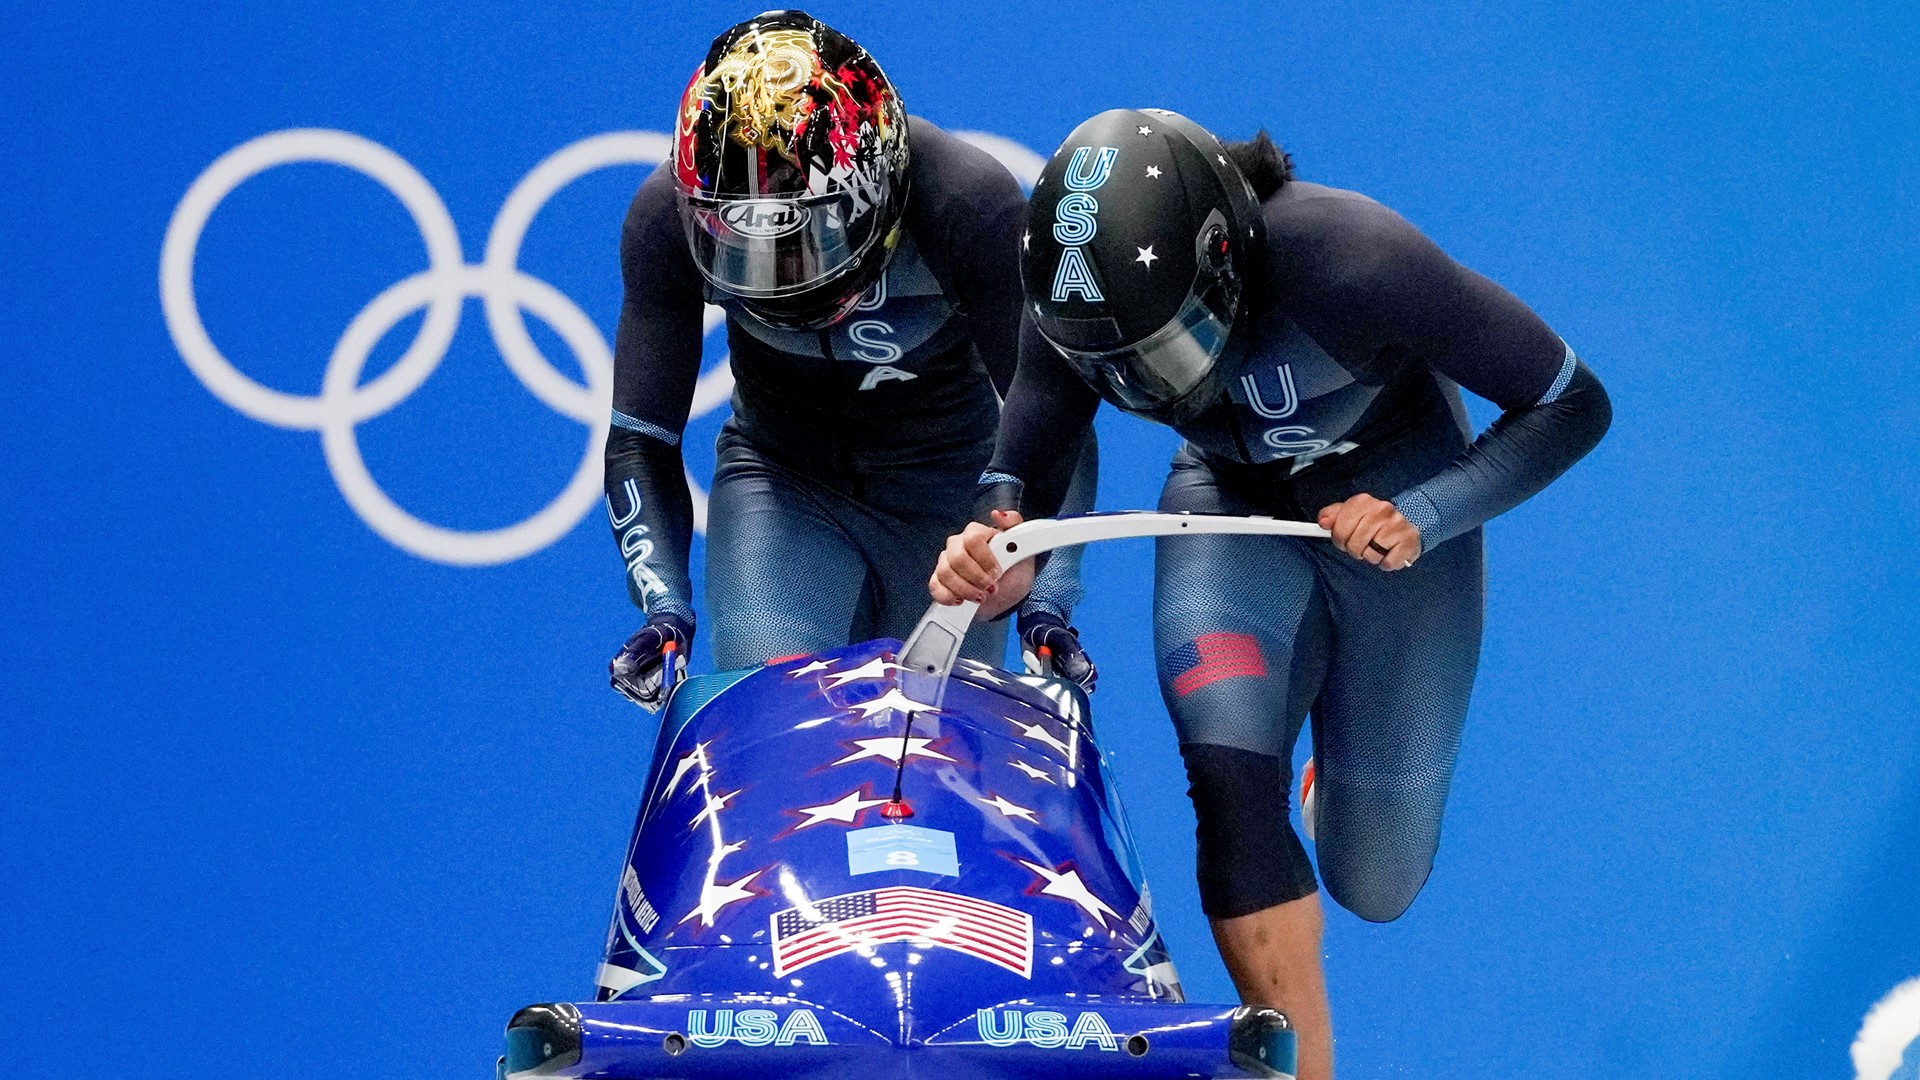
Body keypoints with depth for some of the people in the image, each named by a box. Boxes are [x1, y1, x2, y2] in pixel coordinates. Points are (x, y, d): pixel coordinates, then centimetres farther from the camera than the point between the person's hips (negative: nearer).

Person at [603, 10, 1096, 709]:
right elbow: (640, 440, -13)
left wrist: (1046, 600, -33)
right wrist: (664, 608, -26)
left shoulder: (973, 205, -28)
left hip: (948, 481, -1)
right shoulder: (664, 221, -22)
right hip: (779, 473, 1)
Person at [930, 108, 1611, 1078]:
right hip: (1232, 503, 2)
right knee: (1230, 780, -27)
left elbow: (1572, 406, -24)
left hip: (1394, 502, -2)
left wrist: (1423, 517, -37)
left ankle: (1350, 765, 42)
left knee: (1374, 885, 6)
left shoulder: (1352, 261, -36)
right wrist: (996, 566, -34)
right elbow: (1023, 477, -11)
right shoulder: (1074, 307, -25)